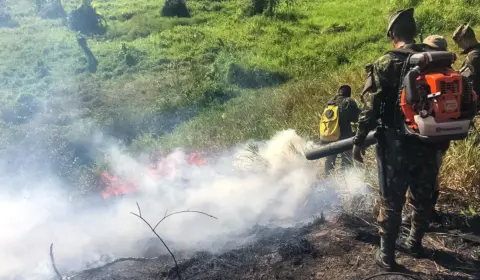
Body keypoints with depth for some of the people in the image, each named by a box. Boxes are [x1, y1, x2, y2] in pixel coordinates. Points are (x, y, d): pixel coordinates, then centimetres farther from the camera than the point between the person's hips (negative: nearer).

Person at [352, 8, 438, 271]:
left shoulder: (387, 63, -10)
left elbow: (371, 106, -13)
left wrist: (359, 139, -6)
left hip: (397, 143, -4)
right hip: (430, 142, 5)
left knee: (392, 201, 5)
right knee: (423, 197, 20)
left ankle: (387, 256, 14)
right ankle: (415, 243, 38)